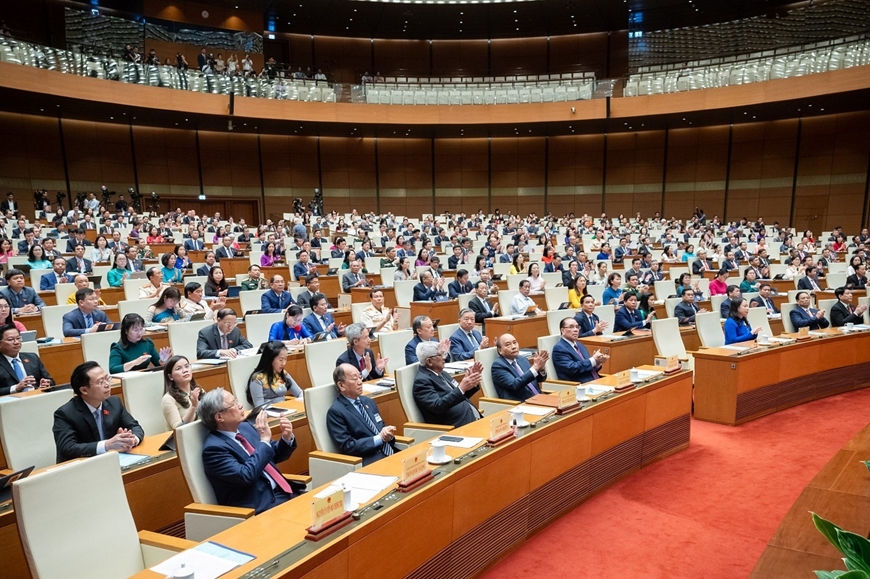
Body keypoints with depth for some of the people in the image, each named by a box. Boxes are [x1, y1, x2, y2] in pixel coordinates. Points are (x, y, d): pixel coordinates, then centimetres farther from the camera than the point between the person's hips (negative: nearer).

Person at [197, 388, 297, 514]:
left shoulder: (245, 427, 9)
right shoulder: (214, 447, -13)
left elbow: (274, 455, 19)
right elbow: (246, 475, -23)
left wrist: (287, 438, -2)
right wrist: (264, 440, -17)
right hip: (259, 506, -7)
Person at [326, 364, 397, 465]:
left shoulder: (368, 401, 17)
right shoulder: (336, 411, -5)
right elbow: (347, 446, -11)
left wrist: (387, 433, -2)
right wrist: (380, 438, -14)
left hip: (390, 453, 8)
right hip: (368, 462, -8)